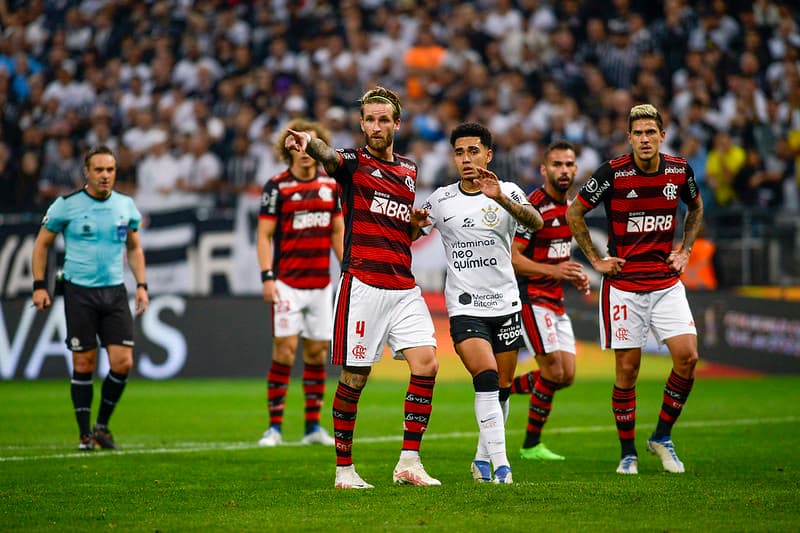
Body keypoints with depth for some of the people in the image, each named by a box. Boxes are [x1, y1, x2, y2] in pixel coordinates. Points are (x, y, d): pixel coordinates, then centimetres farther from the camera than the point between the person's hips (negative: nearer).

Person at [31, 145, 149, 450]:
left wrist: (142, 285, 9)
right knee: (84, 364, -1)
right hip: (79, 293, -3)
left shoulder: (126, 205, 7)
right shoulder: (66, 205, -4)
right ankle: (85, 434, 10)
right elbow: (42, 244, 5)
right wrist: (39, 285, -1)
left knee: (123, 362, -6)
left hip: (115, 292, 3)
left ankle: (102, 425, 13)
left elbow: (134, 248, 19)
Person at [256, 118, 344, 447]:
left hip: (321, 283, 4)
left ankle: (313, 427, 12)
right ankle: (275, 427, -3)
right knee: (285, 350, -9)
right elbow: (264, 235, -5)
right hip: (287, 282, -4)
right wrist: (267, 276, -13)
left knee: (317, 352, 6)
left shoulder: (330, 184, 9)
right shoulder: (277, 187, -4)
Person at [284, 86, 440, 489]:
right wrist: (309, 143, -49)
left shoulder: (409, 169, 18)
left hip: (404, 286, 5)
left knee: (426, 365, -8)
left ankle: (409, 462, -3)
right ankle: (344, 468, 8)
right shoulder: (353, 162, 0)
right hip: (362, 285, -5)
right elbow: (328, 157, -25)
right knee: (354, 378, -2)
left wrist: (417, 223, 6)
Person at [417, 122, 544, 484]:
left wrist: (500, 198, -38)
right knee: (486, 378, -20)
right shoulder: (441, 200, 2)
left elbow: (536, 223, -21)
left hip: (505, 304, 2)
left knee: (502, 389, 8)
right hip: (464, 307, -2)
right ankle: (499, 464, -20)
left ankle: (482, 459, 27)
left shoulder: (508, 193, -1)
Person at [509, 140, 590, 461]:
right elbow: (511, 256, -21)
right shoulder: (533, 206, -16)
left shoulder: (570, 206, 12)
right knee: (554, 371, -13)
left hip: (556, 301, 9)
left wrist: (575, 277, 7)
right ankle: (531, 445, -1)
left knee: (566, 376, 5)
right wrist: (552, 270, -30)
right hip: (532, 297, -9)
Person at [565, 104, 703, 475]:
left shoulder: (680, 170, -1)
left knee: (688, 357, -9)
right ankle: (628, 453, 12)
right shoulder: (612, 173, -11)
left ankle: (662, 437, 10)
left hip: (667, 283, 3)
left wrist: (684, 250, 10)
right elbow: (574, 214, 1)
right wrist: (595, 260, -1)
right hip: (623, 285, -3)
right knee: (627, 368, -2)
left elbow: (696, 208, 21)